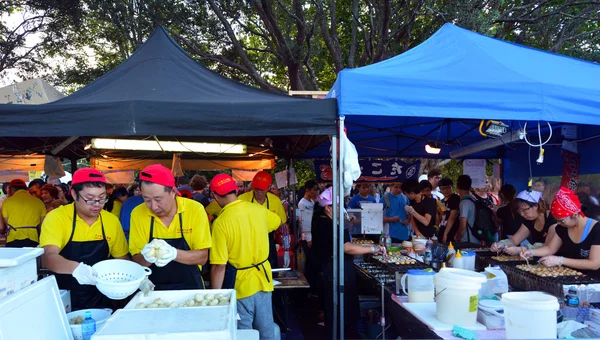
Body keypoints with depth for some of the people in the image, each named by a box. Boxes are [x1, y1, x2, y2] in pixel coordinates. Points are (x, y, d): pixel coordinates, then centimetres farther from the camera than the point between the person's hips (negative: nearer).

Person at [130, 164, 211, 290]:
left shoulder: (195, 210, -10)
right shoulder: (138, 214, -5)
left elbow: (202, 257, -9)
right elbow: (137, 260, 0)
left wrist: (174, 254, -25)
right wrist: (146, 257, -21)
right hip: (153, 290, 2)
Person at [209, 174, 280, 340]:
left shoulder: (221, 222, -19)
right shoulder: (258, 210, -2)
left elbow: (219, 266, -20)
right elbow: (278, 221, 21)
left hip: (240, 286, -5)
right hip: (263, 280, 5)